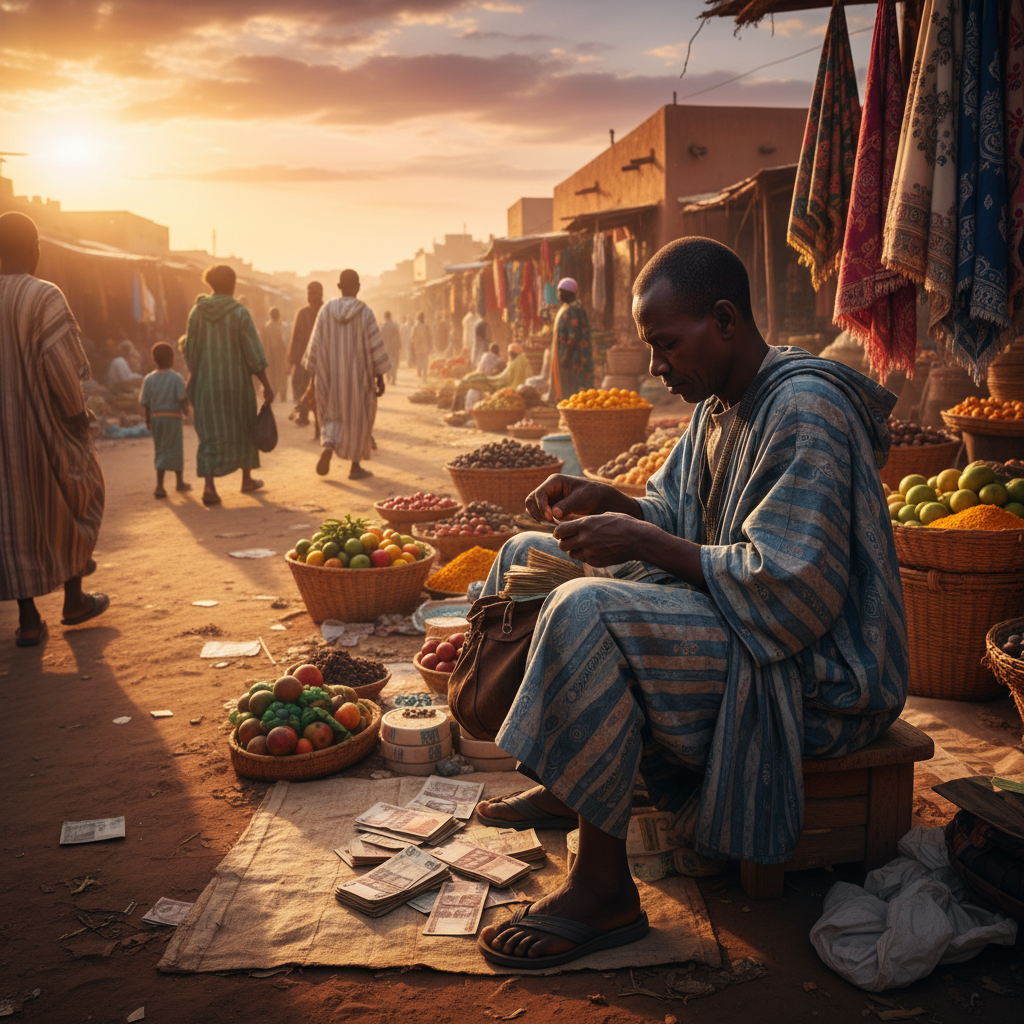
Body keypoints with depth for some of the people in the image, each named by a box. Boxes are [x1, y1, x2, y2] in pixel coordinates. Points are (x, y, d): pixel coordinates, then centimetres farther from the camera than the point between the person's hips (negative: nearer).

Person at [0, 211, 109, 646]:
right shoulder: (43, 297, -14)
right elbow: (61, 366, -18)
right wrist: (77, 414, -5)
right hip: (44, 428, -4)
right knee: (70, 504, 16)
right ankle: (74, 599, 24)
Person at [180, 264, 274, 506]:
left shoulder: (197, 311, -1)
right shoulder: (239, 312, -9)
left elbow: (189, 350, 3)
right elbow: (254, 353, -11)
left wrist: (195, 376, 19)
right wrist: (266, 385, -6)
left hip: (206, 382, 2)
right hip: (236, 382, -2)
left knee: (210, 434, 3)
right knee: (243, 429, 17)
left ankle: (209, 486, -13)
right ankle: (247, 479, 30)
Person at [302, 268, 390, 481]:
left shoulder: (326, 310, -3)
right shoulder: (365, 312, -9)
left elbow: (315, 344, -1)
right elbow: (376, 346, -11)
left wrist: (313, 372, 9)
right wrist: (380, 377, -5)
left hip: (331, 375, 2)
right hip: (359, 374, -2)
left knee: (334, 414, 18)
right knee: (359, 416, 11)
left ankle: (328, 445, -10)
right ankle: (355, 467, 13)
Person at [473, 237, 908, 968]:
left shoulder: (806, 411, -21)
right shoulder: (721, 404, 9)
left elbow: (792, 586, -29)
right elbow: (679, 520, 18)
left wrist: (645, 542, -24)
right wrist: (608, 501, -3)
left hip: (810, 668, -10)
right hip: (725, 611, 10)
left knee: (585, 613, -33)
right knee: (529, 556, 11)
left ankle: (604, 890, -21)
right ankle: (562, 788, 14)